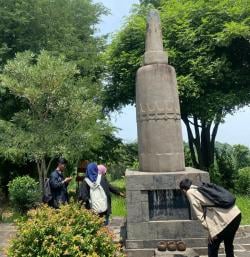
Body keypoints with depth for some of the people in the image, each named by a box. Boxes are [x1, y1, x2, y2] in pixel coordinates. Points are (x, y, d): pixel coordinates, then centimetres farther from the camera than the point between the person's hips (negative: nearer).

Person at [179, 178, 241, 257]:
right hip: (236, 214, 8)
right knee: (229, 246, 27)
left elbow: (199, 213, -3)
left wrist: (210, 231, -1)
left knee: (212, 247, 12)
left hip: (225, 219, -8)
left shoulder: (190, 192, 3)